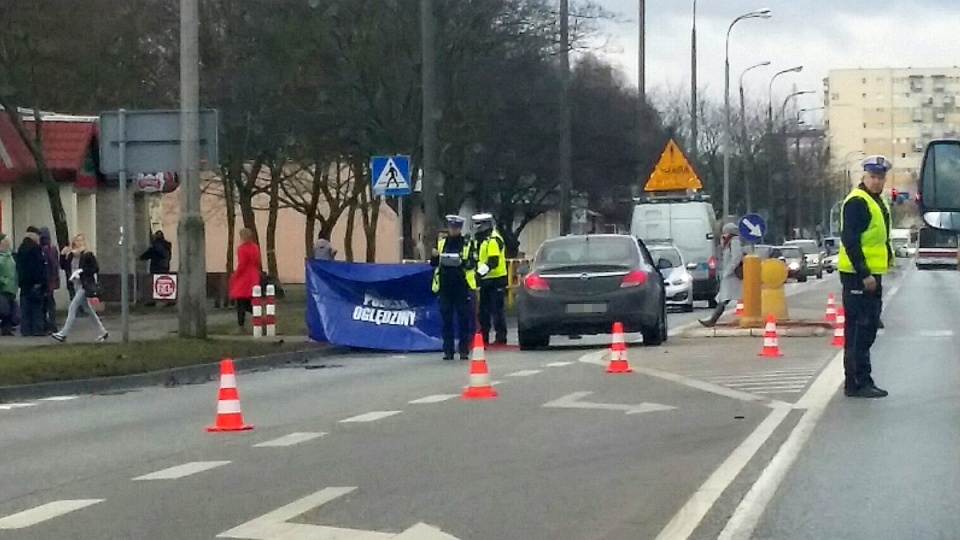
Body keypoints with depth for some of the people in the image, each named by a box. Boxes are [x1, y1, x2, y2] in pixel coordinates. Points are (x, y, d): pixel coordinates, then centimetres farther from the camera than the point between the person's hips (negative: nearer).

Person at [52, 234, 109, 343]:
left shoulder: (88, 255, -12)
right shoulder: (71, 255, 7)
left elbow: (96, 269, -14)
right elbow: (64, 266, 11)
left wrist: (82, 271, -20)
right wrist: (63, 254, -2)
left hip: (85, 287, -8)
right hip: (77, 286, 8)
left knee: (72, 308, -9)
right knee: (88, 310, 13)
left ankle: (63, 334, -7)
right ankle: (103, 332, 23)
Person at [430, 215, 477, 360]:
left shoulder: (468, 244, 1)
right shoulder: (441, 242, 10)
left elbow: (472, 264, -4)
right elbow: (434, 263, 16)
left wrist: (462, 262, -22)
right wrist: (435, 257, -5)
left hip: (462, 286, -3)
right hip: (445, 285, 3)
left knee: (463, 318, 0)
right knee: (446, 319, 3)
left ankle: (464, 350, 5)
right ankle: (448, 350, 7)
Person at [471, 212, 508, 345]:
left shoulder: (494, 240, -15)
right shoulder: (480, 240, 17)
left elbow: (493, 261, -24)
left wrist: (481, 272, -30)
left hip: (496, 279, -10)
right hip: (486, 280, 10)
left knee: (496, 309, -7)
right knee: (484, 309, 12)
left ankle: (501, 337, -3)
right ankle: (483, 336, 19)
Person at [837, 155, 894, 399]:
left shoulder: (878, 202, 18)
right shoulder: (857, 202, -13)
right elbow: (850, 241, -20)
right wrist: (864, 274, -22)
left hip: (871, 274, 10)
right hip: (858, 275, -10)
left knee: (867, 329, 13)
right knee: (859, 330, -9)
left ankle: (861, 381, 19)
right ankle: (857, 383, -6)